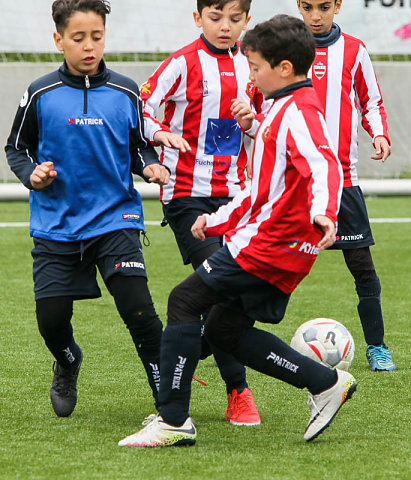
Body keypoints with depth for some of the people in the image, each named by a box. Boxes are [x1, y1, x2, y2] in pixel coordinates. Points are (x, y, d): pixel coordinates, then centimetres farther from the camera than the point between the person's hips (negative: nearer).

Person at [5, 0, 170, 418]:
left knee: (137, 307, -17)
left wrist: (150, 167, -9)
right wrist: (32, 175, -10)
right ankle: (68, 364, 36)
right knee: (51, 317, -1)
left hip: (115, 218, -1)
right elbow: (17, 148, 10)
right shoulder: (40, 95, -1)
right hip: (57, 223, 1)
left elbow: (138, 146, 13)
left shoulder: (125, 93, 1)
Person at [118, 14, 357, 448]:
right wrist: (218, 220, 32)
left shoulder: (298, 111, -14)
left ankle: (173, 420, -9)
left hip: (267, 245, -11)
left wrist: (322, 213, -50)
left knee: (184, 300, -10)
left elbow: (323, 165, -33)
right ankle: (326, 383, 13)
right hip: (266, 241, 11)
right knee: (224, 329, 13)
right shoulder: (283, 109, 20)